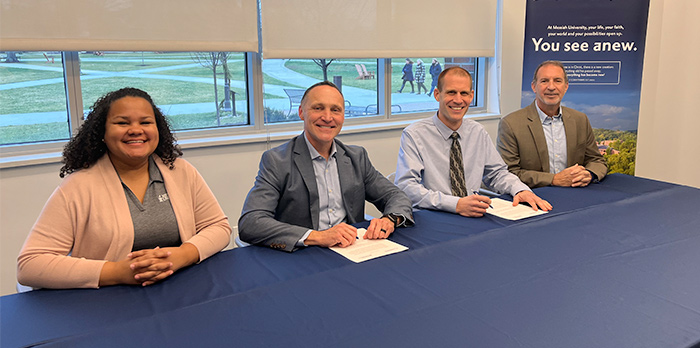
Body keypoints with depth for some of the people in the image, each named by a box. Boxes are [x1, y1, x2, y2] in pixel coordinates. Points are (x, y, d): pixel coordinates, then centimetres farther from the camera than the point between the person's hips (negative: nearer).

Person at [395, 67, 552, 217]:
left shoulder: (477, 132, 12)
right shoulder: (414, 135, -7)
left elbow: (497, 173, 20)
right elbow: (405, 187, -17)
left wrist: (521, 190, -3)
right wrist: (456, 204, -29)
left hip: (475, 218, 4)